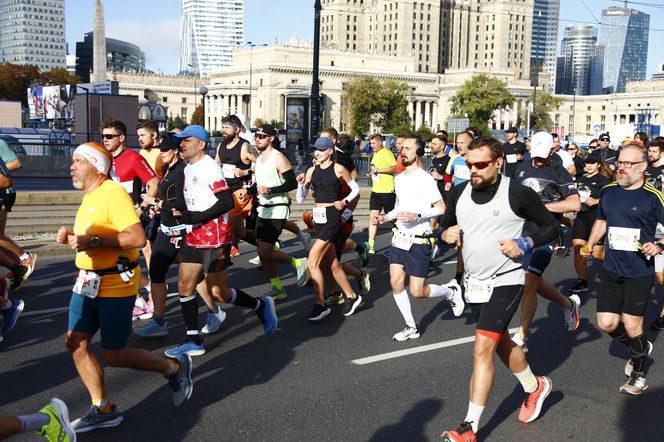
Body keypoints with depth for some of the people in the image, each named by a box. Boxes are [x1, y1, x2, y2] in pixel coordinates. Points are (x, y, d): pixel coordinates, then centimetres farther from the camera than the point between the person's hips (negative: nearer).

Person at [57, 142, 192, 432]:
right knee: (76, 343, 4)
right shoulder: (90, 196, 13)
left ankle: (174, 368, 19)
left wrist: (93, 241, -29)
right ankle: (103, 409, 16)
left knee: (113, 355, -2)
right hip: (87, 282, 9)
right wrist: (71, 237, 8)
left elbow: (137, 237, -26)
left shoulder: (113, 194, -16)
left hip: (115, 285, -9)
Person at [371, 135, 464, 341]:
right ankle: (411, 327, 15)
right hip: (399, 238, 7)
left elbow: (441, 208, -15)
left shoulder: (425, 179, -13)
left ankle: (451, 291, 25)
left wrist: (417, 215, -26)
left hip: (419, 241, -7)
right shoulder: (398, 179, 11)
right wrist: (385, 217, 8)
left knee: (417, 291, -4)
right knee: (396, 283, 0)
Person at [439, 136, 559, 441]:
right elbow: (444, 225, 15)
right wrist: (447, 234, -8)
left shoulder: (518, 194, -14)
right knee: (501, 344, 22)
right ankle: (535, 387, 49)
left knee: (482, 350, -13)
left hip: (505, 281, -6)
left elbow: (551, 227, -3)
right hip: (474, 282, 6)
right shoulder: (460, 193, 0)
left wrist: (524, 244, -19)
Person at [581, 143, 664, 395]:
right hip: (611, 270, 5)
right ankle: (640, 348, 34)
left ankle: (639, 375, 25)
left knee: (632, 325, 1)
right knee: (607, 323, 3)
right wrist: (590, 244, 11)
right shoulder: (608, 192, 5)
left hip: (639, 272, -5)